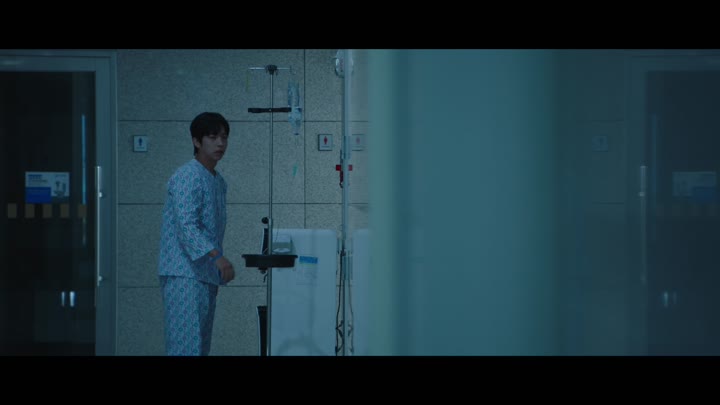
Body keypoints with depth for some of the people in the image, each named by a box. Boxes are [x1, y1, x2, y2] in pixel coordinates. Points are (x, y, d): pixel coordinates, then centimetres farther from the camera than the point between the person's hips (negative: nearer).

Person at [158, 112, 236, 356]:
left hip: (206, 276, 9)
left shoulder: (219, 183, 17)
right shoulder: (187, 177, -12)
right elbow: (186, 226, -23)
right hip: (184, 275, -9)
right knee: (186, 346, -13)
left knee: (201, 347, 8)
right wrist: (217, 257, -34)